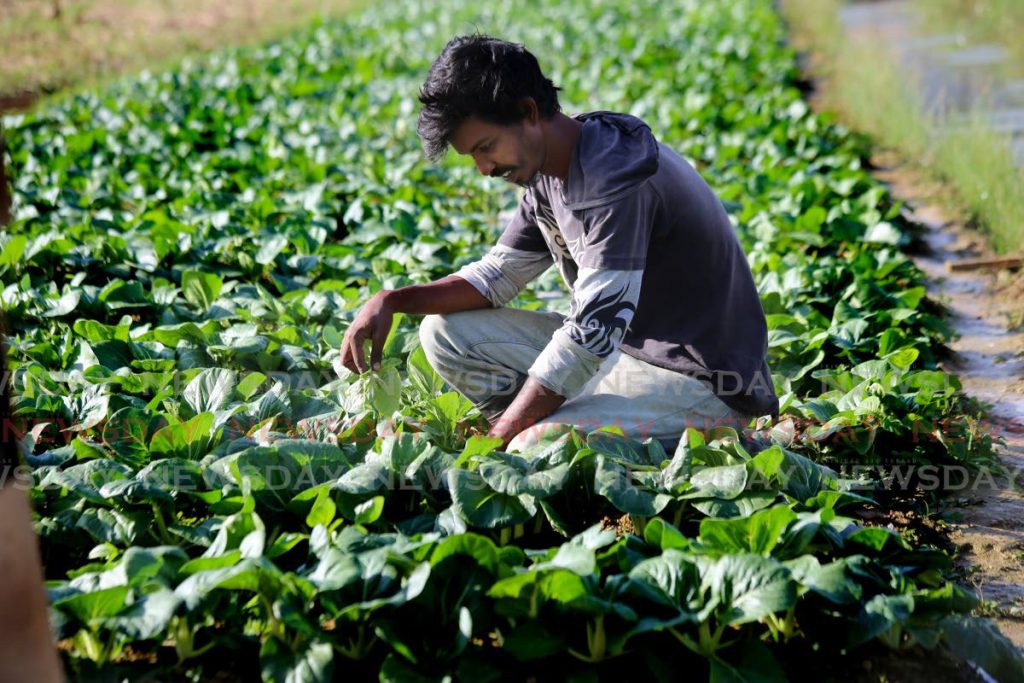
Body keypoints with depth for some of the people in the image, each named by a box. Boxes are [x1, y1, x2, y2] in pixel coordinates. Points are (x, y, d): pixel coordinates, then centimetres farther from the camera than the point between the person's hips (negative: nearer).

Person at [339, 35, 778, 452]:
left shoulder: (615, 176, -25)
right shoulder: (546, 174, 5)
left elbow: (590, 332, -28)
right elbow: (495, 277, 14)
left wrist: (497, 439, -24)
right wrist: (393, 301, -2)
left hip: (701, 381, -9)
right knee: (445, 333, 5)